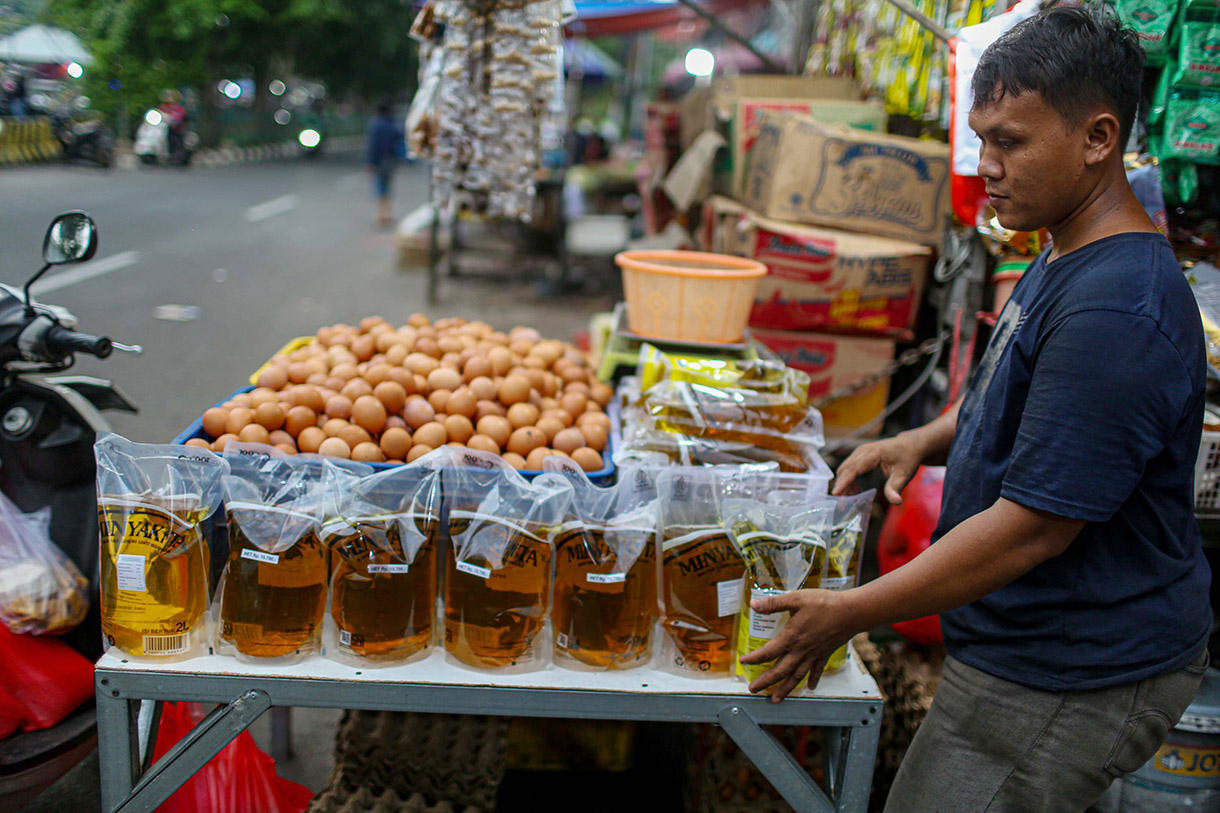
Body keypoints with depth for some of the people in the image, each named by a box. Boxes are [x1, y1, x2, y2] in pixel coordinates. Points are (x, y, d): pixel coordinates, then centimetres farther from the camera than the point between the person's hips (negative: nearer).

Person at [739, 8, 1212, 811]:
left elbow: (1034, 526, -27)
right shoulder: (1064, 261, 6)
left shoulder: (1116, 314, -28)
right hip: (1042, 649, 10)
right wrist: (928, 440, 4)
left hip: (1067, 679, -10)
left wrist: (850, 613, -21)